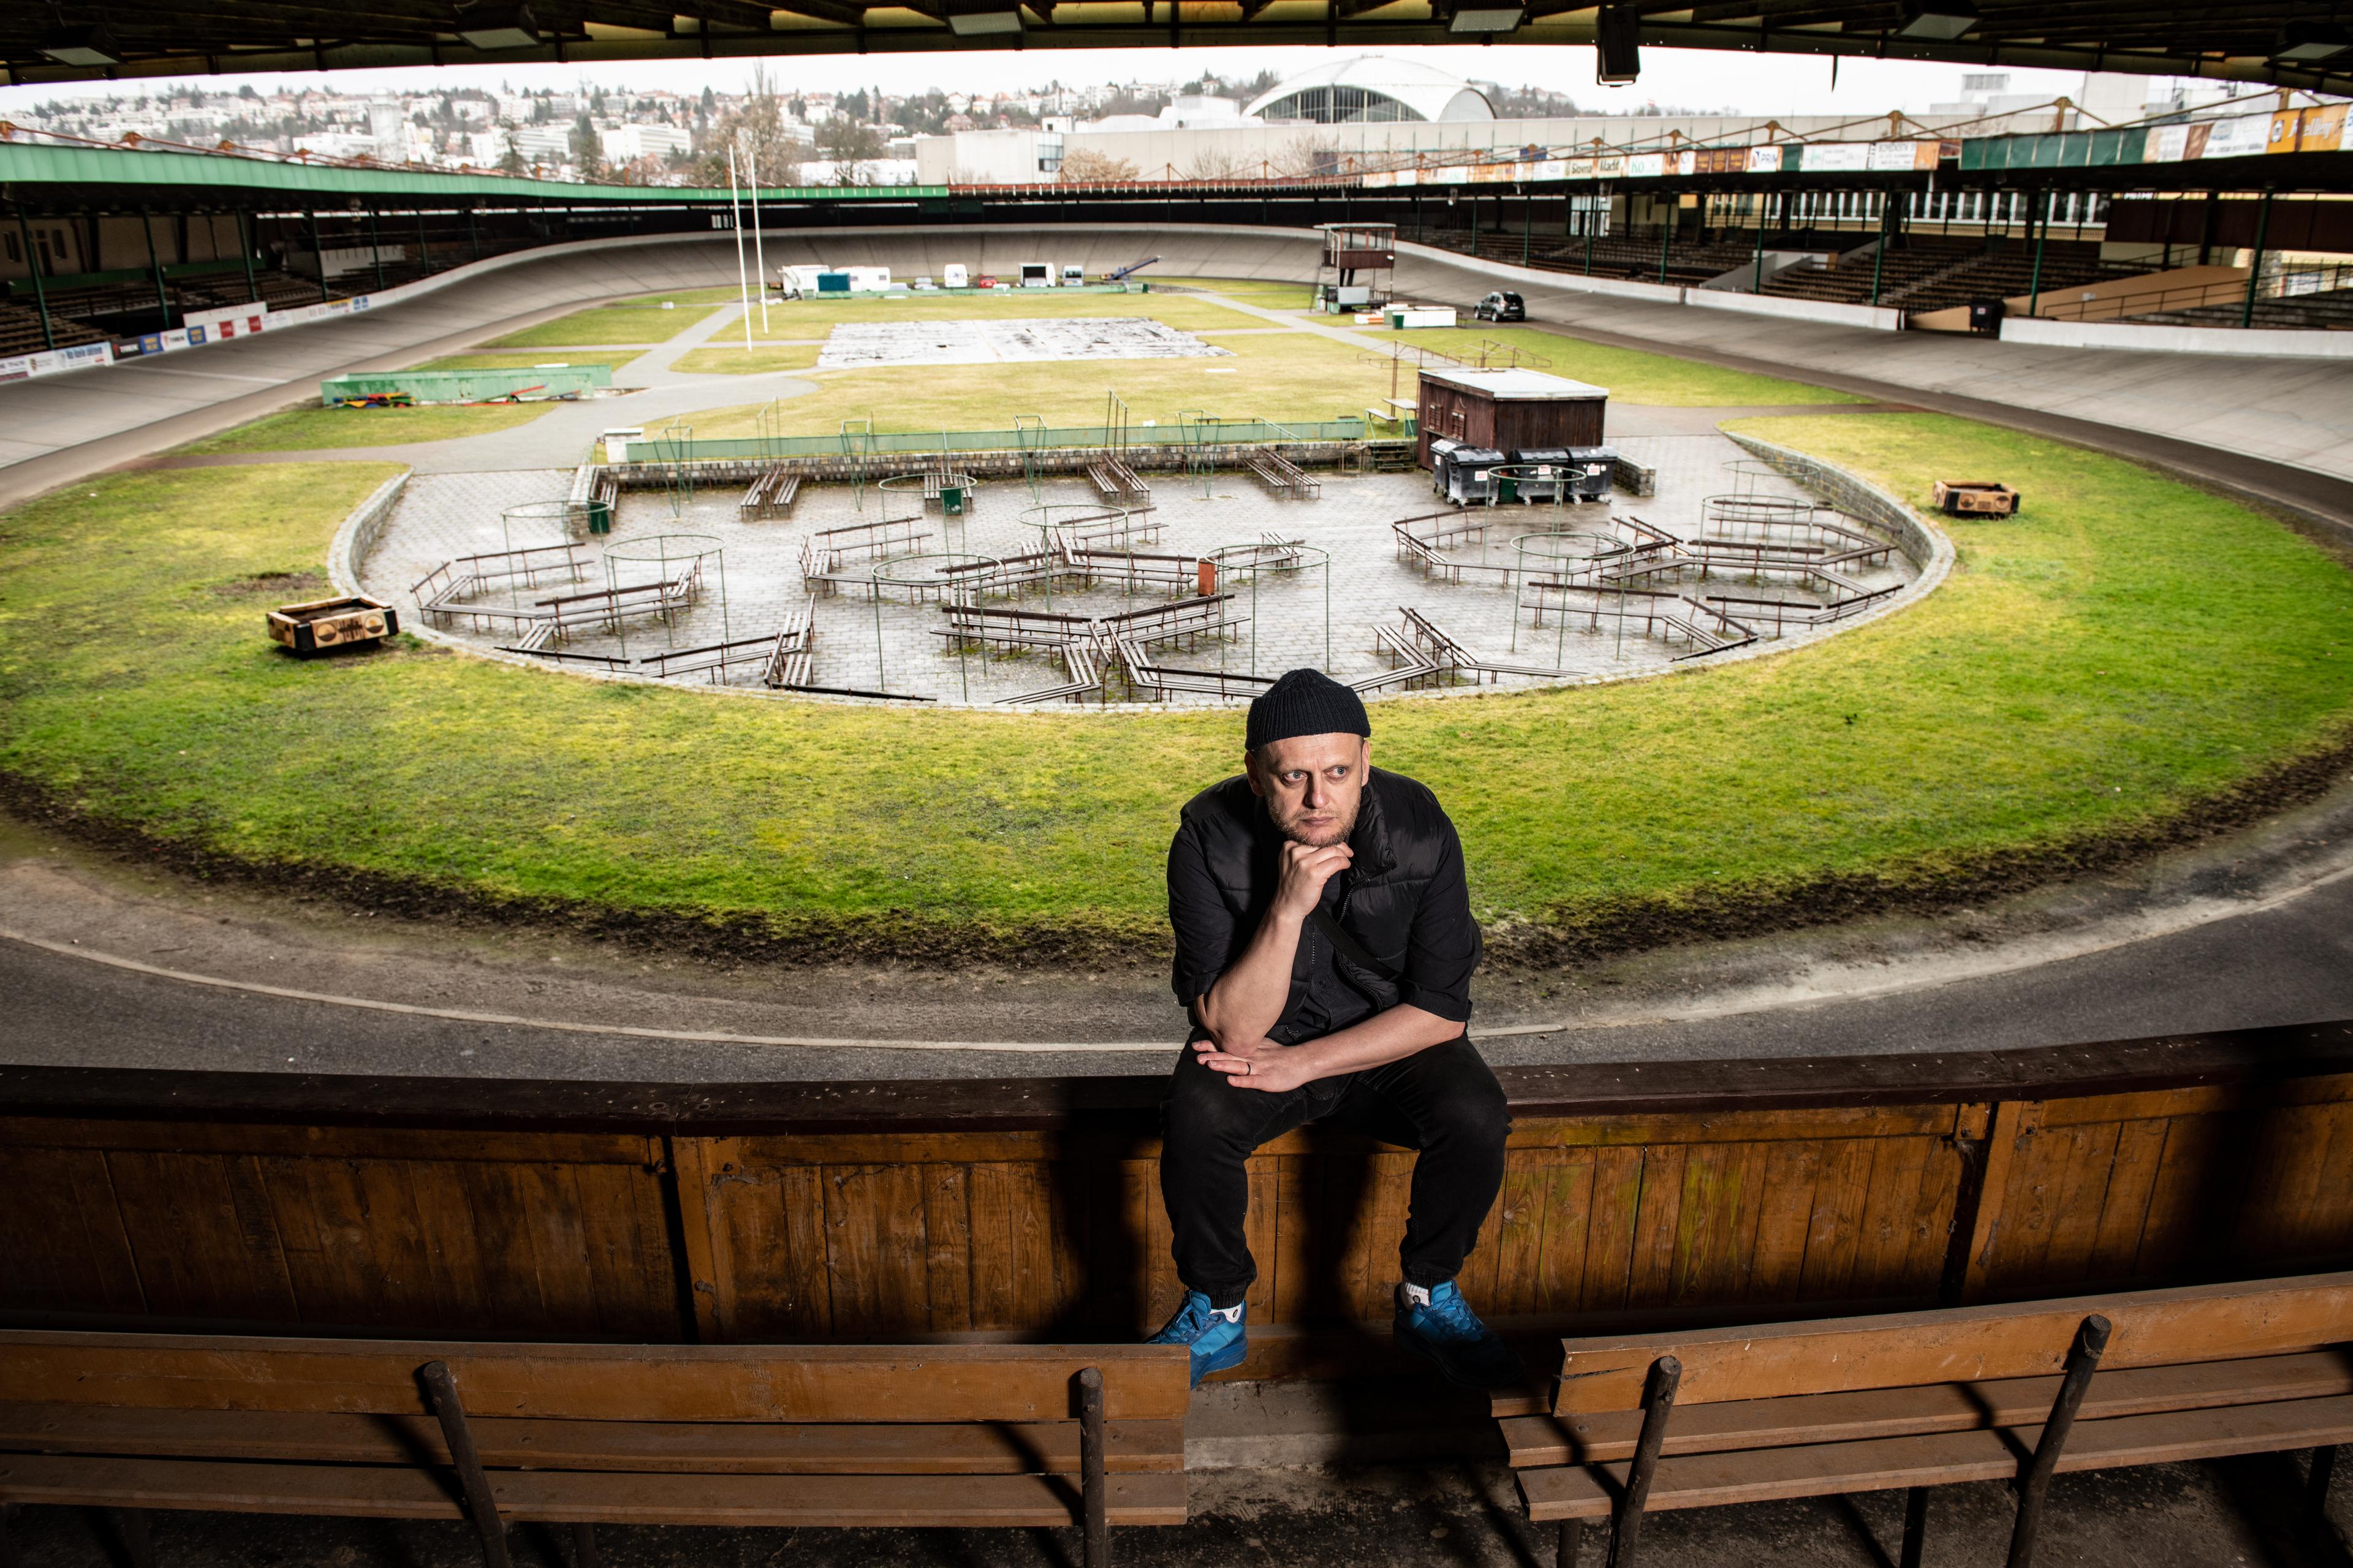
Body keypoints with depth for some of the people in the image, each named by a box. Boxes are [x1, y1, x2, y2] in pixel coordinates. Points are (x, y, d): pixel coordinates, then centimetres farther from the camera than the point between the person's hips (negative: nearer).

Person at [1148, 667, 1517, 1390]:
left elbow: (1441, 1011, -14)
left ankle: (1429, 1297, 2)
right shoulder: (1210, 839, -23)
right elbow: (1233, 1029, -26)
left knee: (1475, 1116, -26)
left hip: (1389, 1042, 1)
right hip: (1261, 1035, -1)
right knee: (1196, 1121, -30)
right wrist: (1288, 907, -39)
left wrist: (1301, 1064, -19)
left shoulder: (1419, 827, -20)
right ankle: (1218, 1314, -3)